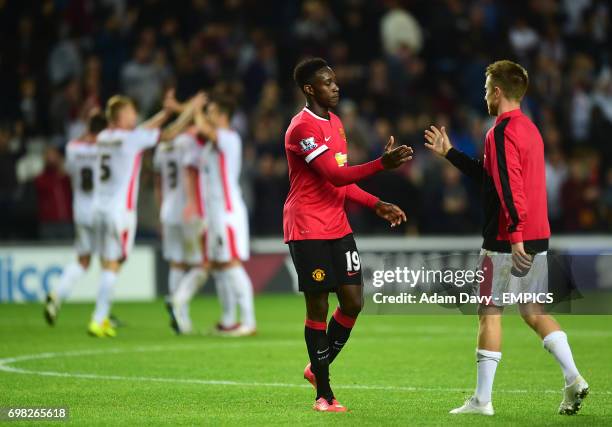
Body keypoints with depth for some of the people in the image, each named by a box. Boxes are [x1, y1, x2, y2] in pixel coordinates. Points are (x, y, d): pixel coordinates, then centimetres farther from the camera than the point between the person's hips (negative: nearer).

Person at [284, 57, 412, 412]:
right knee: (318, 307, -3)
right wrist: (382, 164, -29)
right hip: (308, 230, -8)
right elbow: (334, 175, -22)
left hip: (338, 228, 8)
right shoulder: (303, 127, -14)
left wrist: (377, 205, 10)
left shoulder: (335, 123, 15)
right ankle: (324, 393, 5)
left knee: (353, 302, 3)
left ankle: (318, 368, 22)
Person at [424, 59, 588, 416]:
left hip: (508, 240, -9)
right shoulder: (529, 128, 16)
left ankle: (482, 400, 2)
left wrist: (515, 235, -28)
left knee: (490, 312, -1)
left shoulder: (502, 132, -13)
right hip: (538, 238, 9)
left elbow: (508, 186, -23)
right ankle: (573, 379, 0)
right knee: (533, 310, 13)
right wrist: (450, 153, 31)